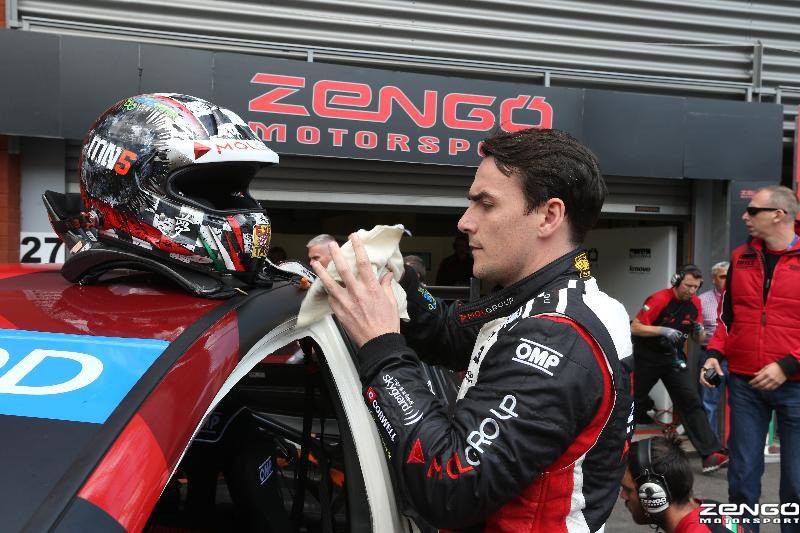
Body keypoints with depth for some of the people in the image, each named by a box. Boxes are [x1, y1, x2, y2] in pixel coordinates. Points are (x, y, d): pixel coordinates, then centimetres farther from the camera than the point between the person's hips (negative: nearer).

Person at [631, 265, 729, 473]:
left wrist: (699, 331, -14)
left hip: (673, 358, 4)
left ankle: (710, 454, -11)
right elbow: (635, 328, -18)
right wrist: (663, 330, -27)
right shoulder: (659, 299, -18)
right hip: (646, 357, -4)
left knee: (691, 401, -8)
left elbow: (698, 340, 9)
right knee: (633, 401, 9)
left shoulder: (695, 303, 1)